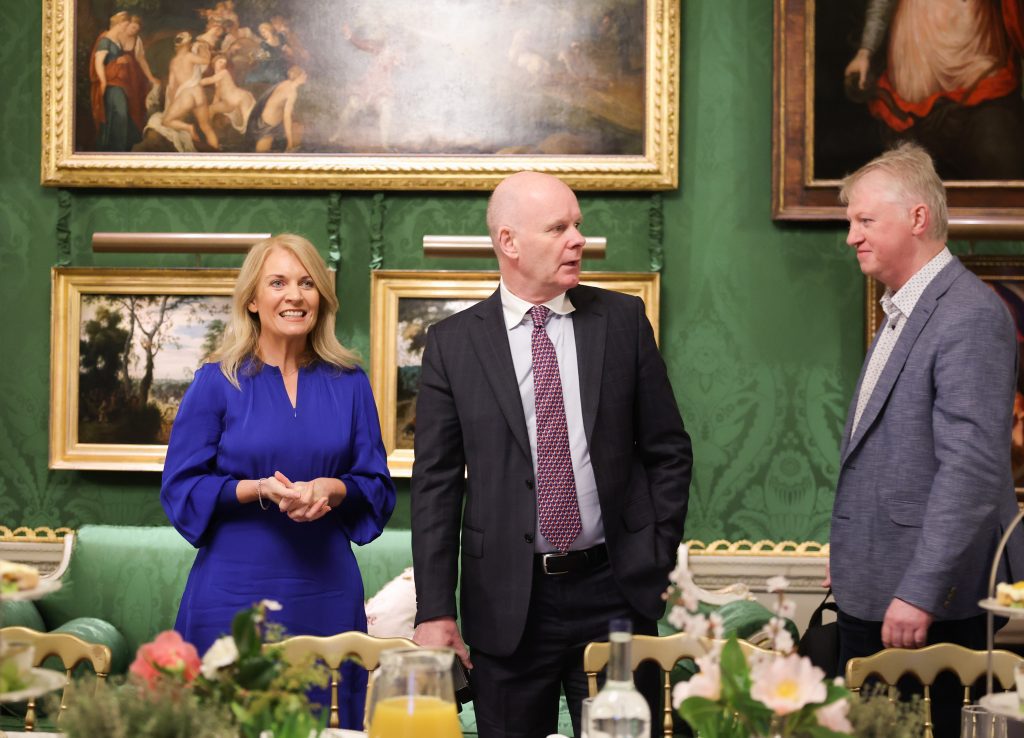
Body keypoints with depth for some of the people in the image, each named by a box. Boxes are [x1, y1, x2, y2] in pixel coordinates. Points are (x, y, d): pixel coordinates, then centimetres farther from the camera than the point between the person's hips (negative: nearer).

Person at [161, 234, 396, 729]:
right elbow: (180, 488, -1)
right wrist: (259, 490, -15)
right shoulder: (217, 383, 1)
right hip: (235, 590, -2)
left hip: (327, 593, 2)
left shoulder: (349, 385, 7)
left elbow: (377, 486, 8)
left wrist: (331, 489, -13)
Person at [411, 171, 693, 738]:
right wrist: (435, 612, -5)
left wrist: (660, 561, 3)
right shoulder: (453, 343, 0)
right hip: (507, 602, -1)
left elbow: (669, 451, 9)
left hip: (615, 591, 1)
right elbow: (435, 484, -1)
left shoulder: (623, 320, 4)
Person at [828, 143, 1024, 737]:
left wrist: (919, 595, -24)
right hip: (872, 595, 9)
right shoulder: (903, 313, 16)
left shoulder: (971, 316, -15)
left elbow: (971, 469, -22)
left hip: (928, 603, -9)